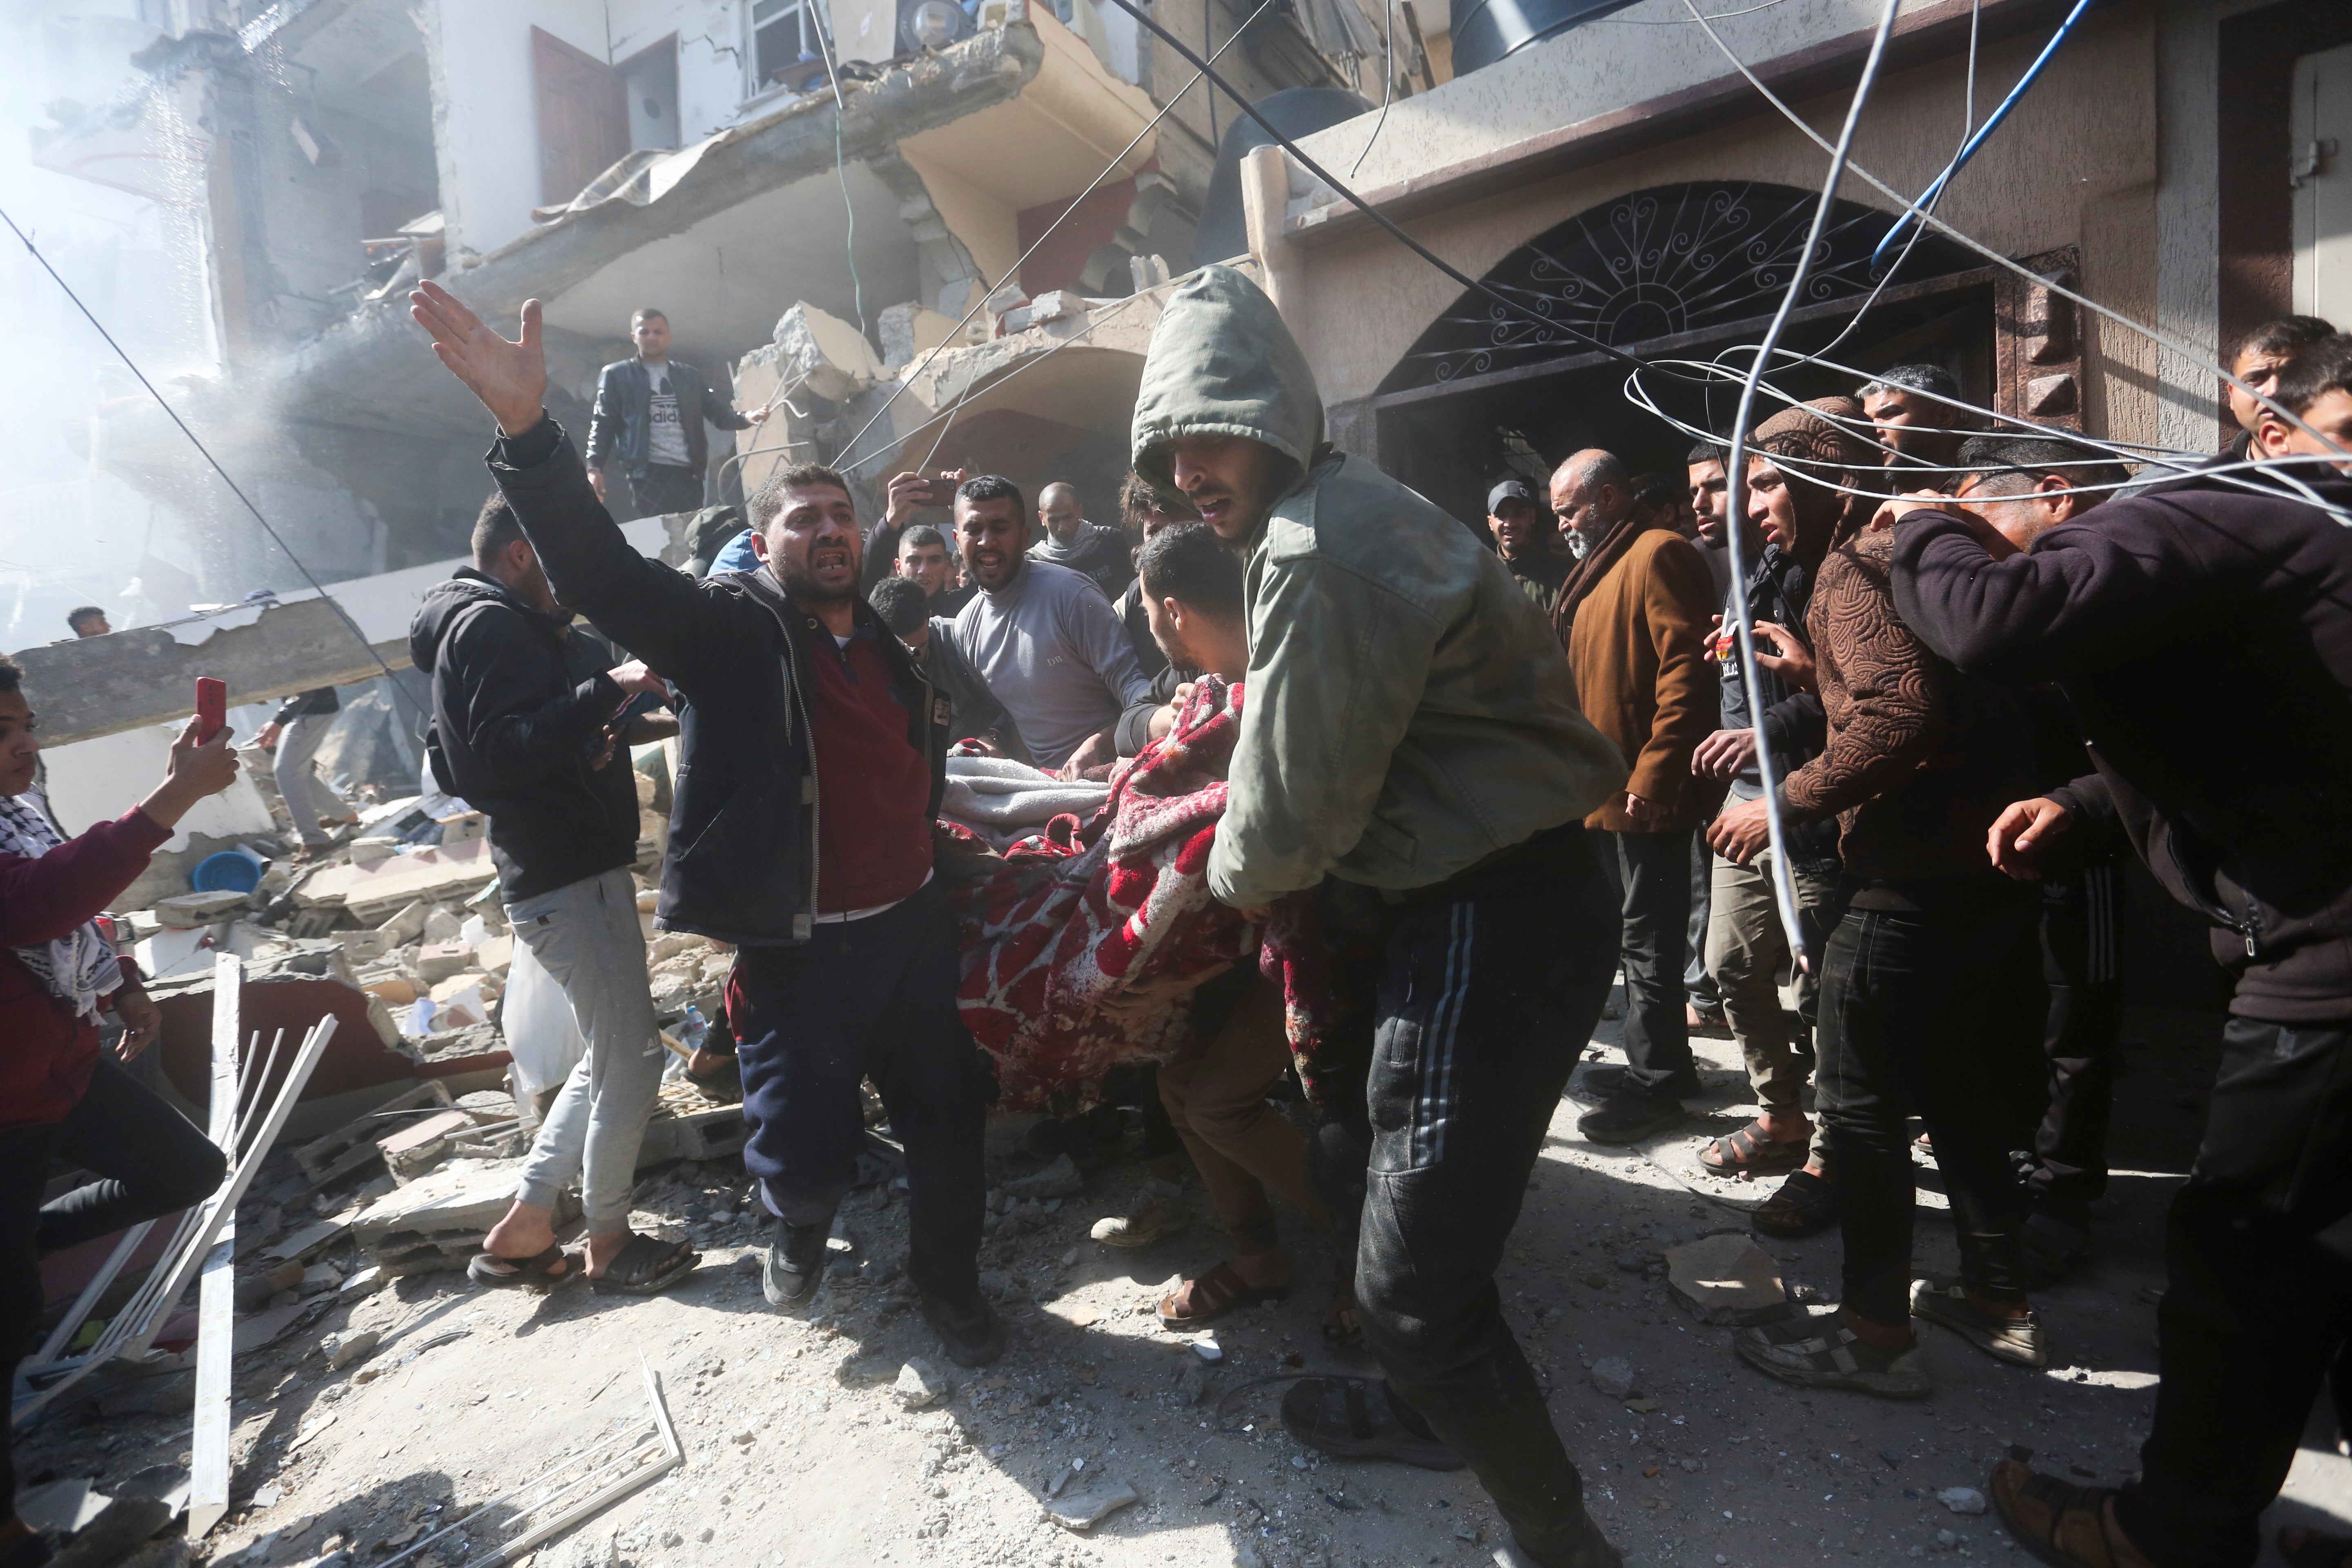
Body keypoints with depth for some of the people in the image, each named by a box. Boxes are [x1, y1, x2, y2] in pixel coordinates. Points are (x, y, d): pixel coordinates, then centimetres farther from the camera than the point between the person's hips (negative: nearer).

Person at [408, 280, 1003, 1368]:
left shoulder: (893, 643, 10)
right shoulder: (731, 627, -7)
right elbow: (602, 571, -23)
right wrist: (528, 431, -35)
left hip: (913, 930, 5)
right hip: (798, 951, -4)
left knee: (947, 1125, 13)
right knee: (806, 1157, 4)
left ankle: (949, 1280, 39)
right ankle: (801, 1228, 42)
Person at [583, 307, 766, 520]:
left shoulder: (691, 376, 21)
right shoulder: (616, 375, 13)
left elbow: (719, 413, 12)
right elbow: (602, 424, 9)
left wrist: (746, 418, -11)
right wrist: (594, 467, -5)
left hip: (689, 474, 3)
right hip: (646, 474, -3)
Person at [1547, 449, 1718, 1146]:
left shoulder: (1660, 554, -12)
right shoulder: (1603, 564, 19)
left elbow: (1686, 674, -20)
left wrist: (1652, 775, -23)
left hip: (1643, 793, -10)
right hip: (1607, 789, 10)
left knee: (1648, 938, -2)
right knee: (1638, 933, 17)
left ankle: (1656, 1083, 8)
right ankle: (1654, 1063, 29)